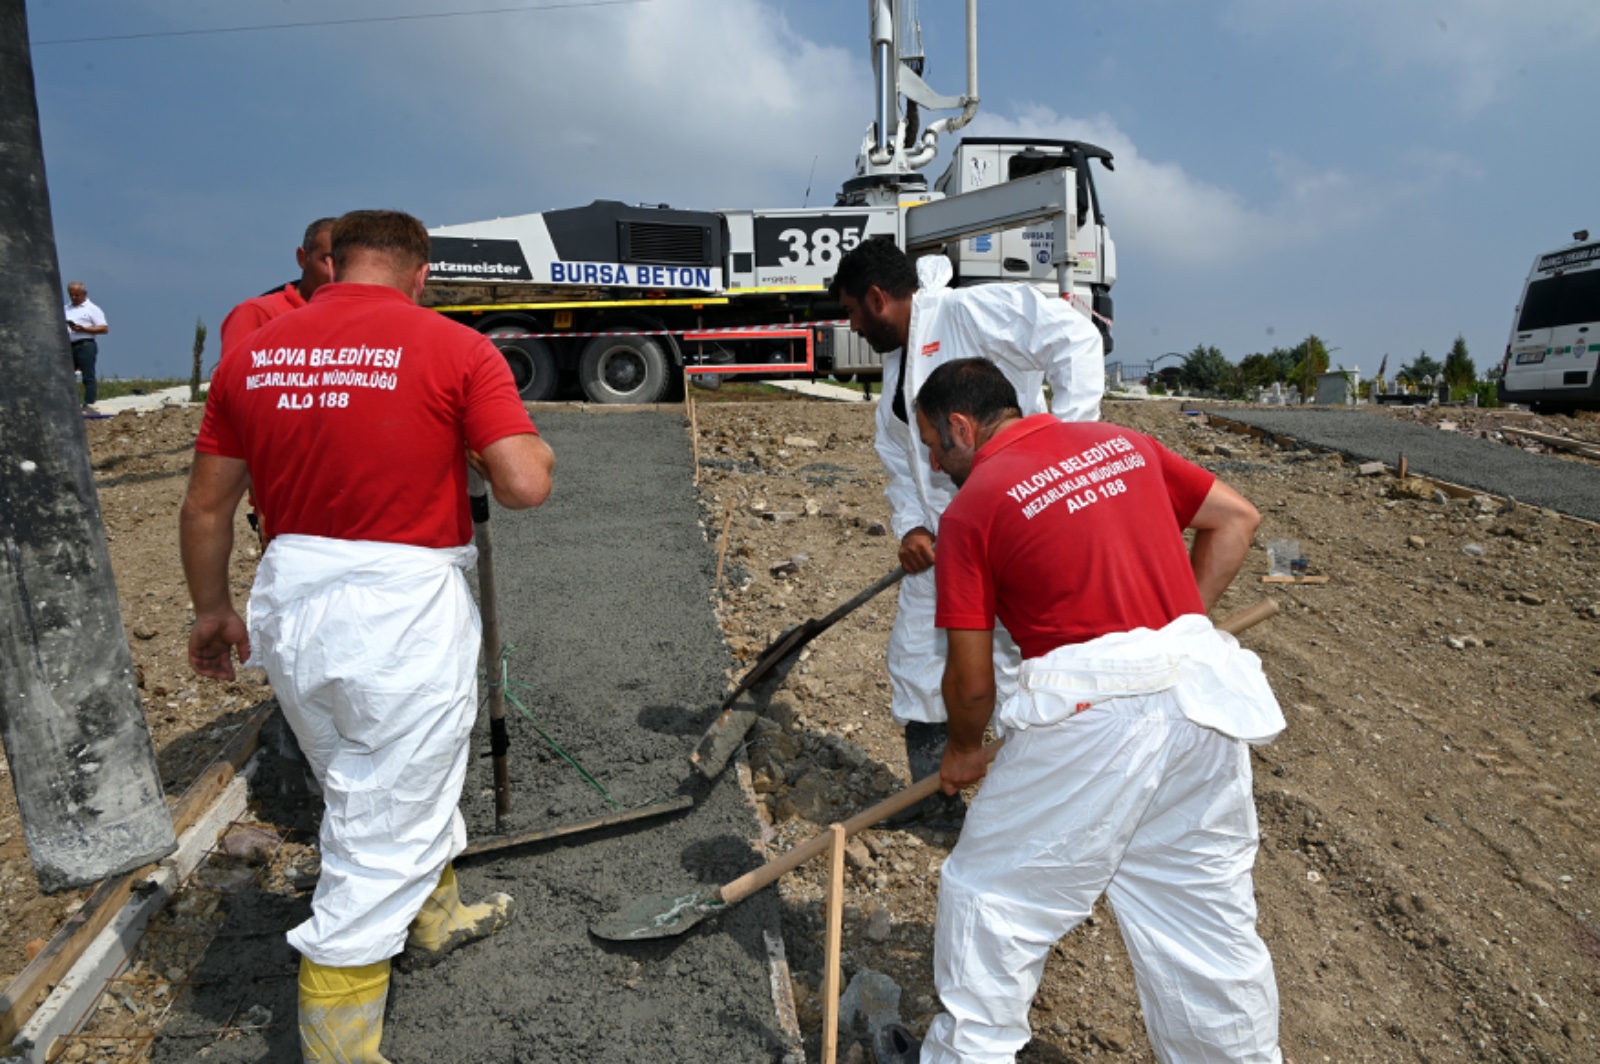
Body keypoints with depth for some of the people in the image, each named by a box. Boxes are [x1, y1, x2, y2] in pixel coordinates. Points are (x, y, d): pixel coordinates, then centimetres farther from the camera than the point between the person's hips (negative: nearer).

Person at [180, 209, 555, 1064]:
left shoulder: (252, 355, 4)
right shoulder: (454, 349, -10)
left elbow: (205, 506, 8)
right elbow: (526, 485, -18)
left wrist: (212, 610, 22)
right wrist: (513, 440, 4)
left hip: (291, 604, 6)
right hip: (403, 609, -6)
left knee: (384, 786, 27)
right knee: (385, 823, 8)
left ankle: (435, 913, 51)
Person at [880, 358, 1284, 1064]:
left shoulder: (972, 509, -4)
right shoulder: (1121, 442, 12)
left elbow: (972, 682, -3)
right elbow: (1236, 518, 15)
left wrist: (962, 751, 17)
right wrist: (1177, 627, 14)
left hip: (1088, 714, -6)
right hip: (1199, 691, 6)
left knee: (990, 898, 14)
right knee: (1206, 914, 21)